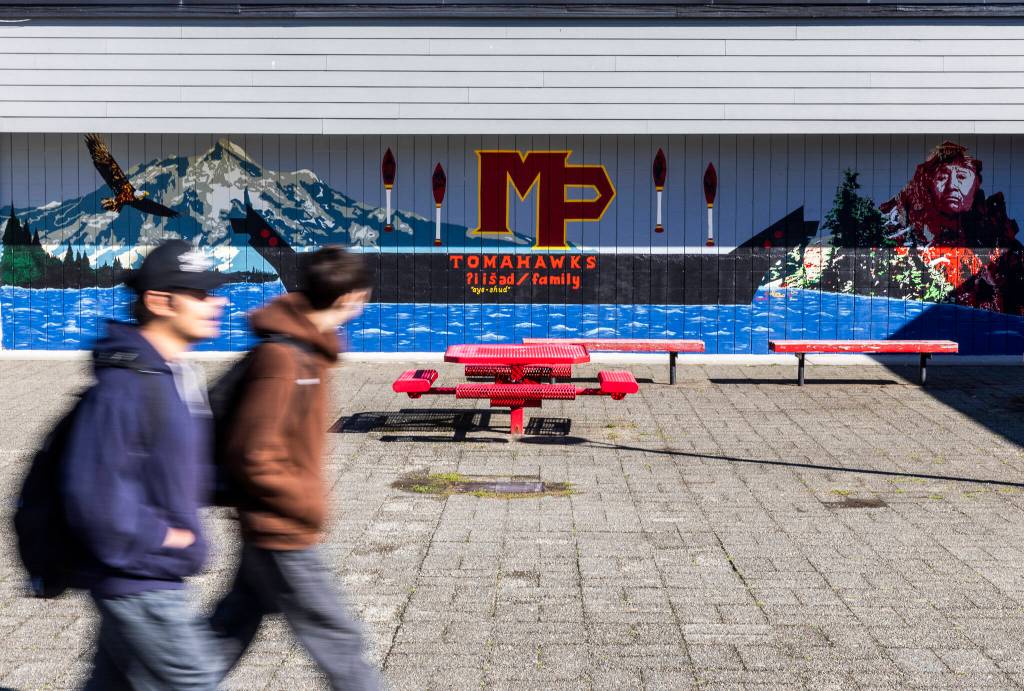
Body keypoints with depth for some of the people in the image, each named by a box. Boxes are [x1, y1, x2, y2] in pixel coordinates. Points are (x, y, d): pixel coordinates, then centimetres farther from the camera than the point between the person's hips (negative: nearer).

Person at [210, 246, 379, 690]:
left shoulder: (302, 346, 6)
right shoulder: (283, 359, -24)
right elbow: (253, 457, -24)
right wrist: (310, 506, -15)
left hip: (270, 532, 9)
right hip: (282, 536, -9)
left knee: (230, 634, 18)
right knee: (340, 643, 3)